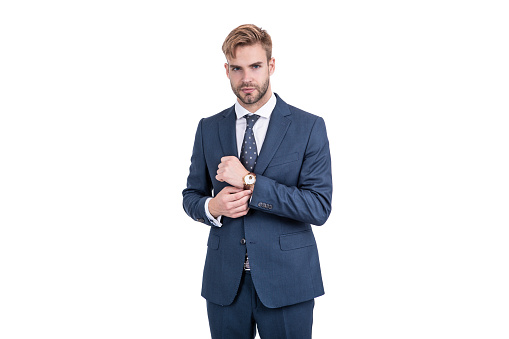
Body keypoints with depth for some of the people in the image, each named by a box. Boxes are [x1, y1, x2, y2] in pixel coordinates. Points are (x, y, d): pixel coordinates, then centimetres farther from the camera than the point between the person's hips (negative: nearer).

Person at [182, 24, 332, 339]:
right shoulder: (209, 129, 6)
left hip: (286, 282, -3)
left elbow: (320, 207, -12)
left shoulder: (309, 127, -5)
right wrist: (212, 207, -10)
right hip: (224, 283, 3)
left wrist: (250, 182, -19)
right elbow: (191, 195, 14)